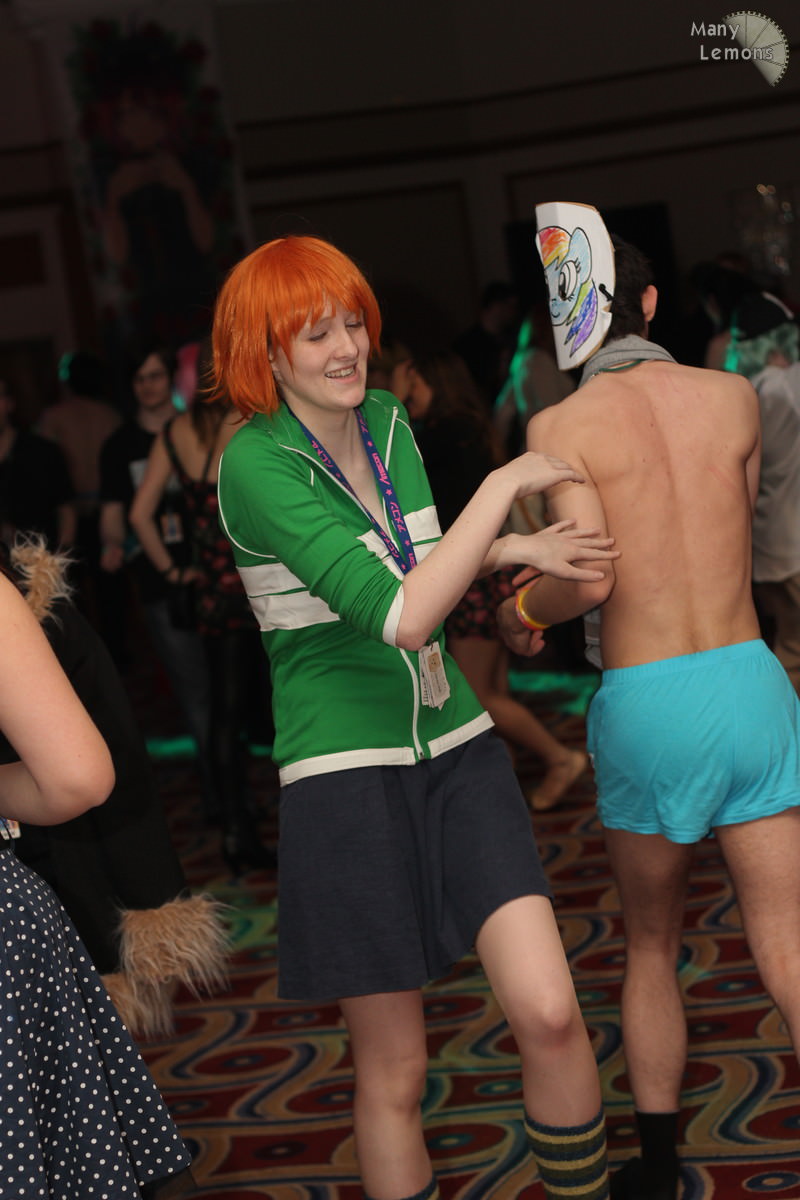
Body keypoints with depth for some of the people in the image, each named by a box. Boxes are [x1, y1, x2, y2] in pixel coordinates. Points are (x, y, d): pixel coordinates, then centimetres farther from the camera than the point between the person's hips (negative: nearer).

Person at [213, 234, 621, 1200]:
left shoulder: (387, 420, 6)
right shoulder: (255, 465, -15)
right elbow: (399, 615, -24)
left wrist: (511, 550, 7)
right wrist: (506, 486, -17)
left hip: (455, 748, 5)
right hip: (347, 772, -5)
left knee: (549, 1012, -9)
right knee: (393, 1073, 5)